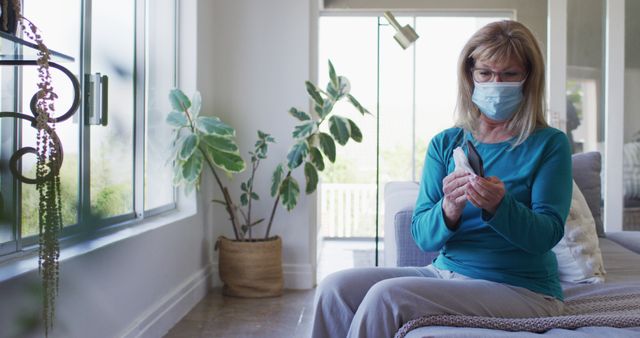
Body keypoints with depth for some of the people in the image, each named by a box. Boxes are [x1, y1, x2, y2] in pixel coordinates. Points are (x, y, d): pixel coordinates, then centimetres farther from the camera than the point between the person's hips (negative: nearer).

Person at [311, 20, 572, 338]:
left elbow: (547, 234, -11)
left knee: (387, 295, -26)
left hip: (520, 288, -4)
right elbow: (423, 237, 0)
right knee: (335, 289, -15)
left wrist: (499, 205, -31)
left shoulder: (550, 144, -3)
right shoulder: (444, 143, 7)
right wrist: (448, 210, -23)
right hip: (444, 272, 5)